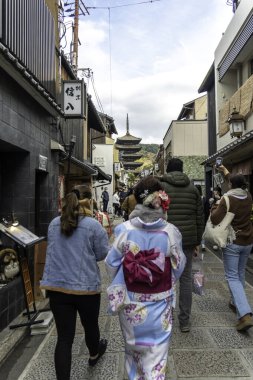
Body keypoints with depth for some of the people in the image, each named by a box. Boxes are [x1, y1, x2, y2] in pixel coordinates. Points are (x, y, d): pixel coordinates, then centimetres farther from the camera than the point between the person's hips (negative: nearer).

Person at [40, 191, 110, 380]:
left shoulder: (53, 224, 4)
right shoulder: (93, 225, -12)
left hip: (57, 286, 3)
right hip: (86, 286, -3)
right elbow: (103, 254, -6)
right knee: (90, 325, 24)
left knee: (64, 337, 7)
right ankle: (94, 355, 50)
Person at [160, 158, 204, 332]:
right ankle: (185, 321, 20)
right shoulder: (193, 188, 6)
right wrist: (197, 242, 13)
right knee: (186, 279, 11)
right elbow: (200, 217, 6)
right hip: (188, 240, 3)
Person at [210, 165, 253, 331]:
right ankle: (237, 303, 34)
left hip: (232, 242, -6)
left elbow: (215, 220, -20)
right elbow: (240, 184, 22)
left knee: (232, 277, -3)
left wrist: (214, 207, 0)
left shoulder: (227, 199, -17)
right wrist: (227, 173, 33)